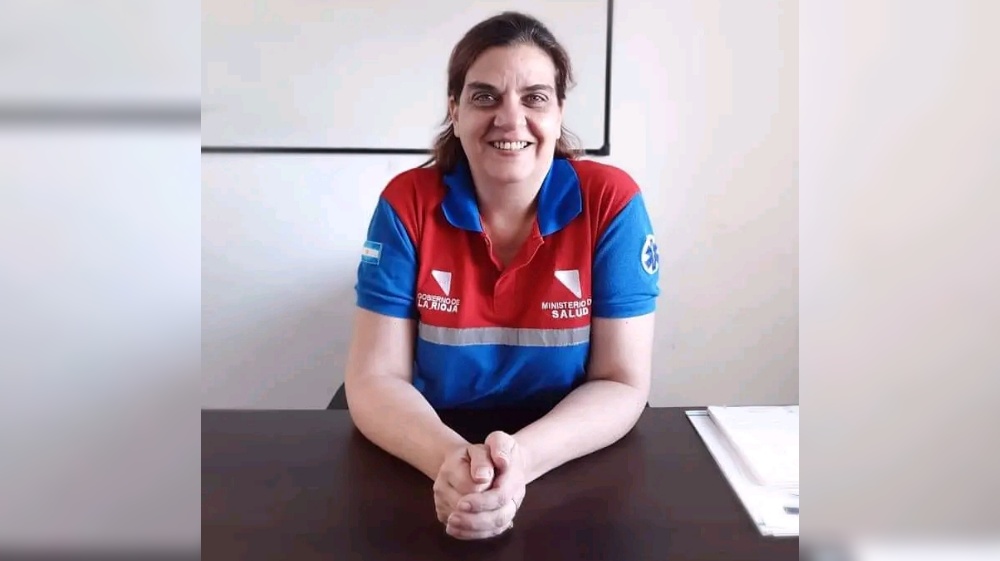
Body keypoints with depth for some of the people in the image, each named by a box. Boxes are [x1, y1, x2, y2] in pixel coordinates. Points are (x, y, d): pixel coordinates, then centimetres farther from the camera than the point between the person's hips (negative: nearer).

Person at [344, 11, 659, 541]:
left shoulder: (611, 201, -10)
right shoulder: (407, 203, -7)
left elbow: (622, 384, -10)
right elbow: (374, 380, -10)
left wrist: (523, 459, -27)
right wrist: (450, 458, -29)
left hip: (575, 472, 1)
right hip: (429, 471, 0)